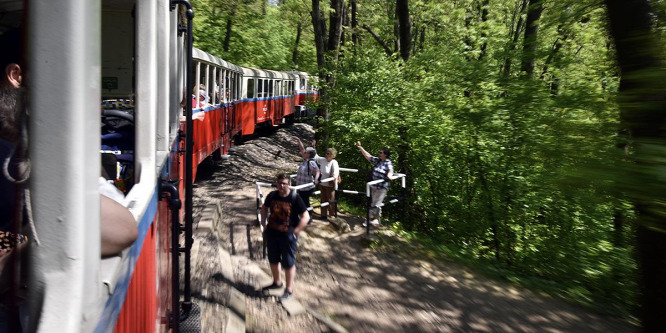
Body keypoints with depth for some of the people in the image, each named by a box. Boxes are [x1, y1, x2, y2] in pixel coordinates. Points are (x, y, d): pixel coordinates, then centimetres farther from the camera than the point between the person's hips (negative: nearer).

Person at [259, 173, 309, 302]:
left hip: (288, 235, -5)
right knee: (273, 260, 20)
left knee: (288, 263, 5)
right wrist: (264, 223, 7)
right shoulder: (272, 196, -3)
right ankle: (277, 282, 43)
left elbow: (305, 217, -15)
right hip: (272, 233, 5)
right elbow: (264, 208, 16)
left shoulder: (295, 198, -16)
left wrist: (295, 231, -17)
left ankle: (289, 290, 21)